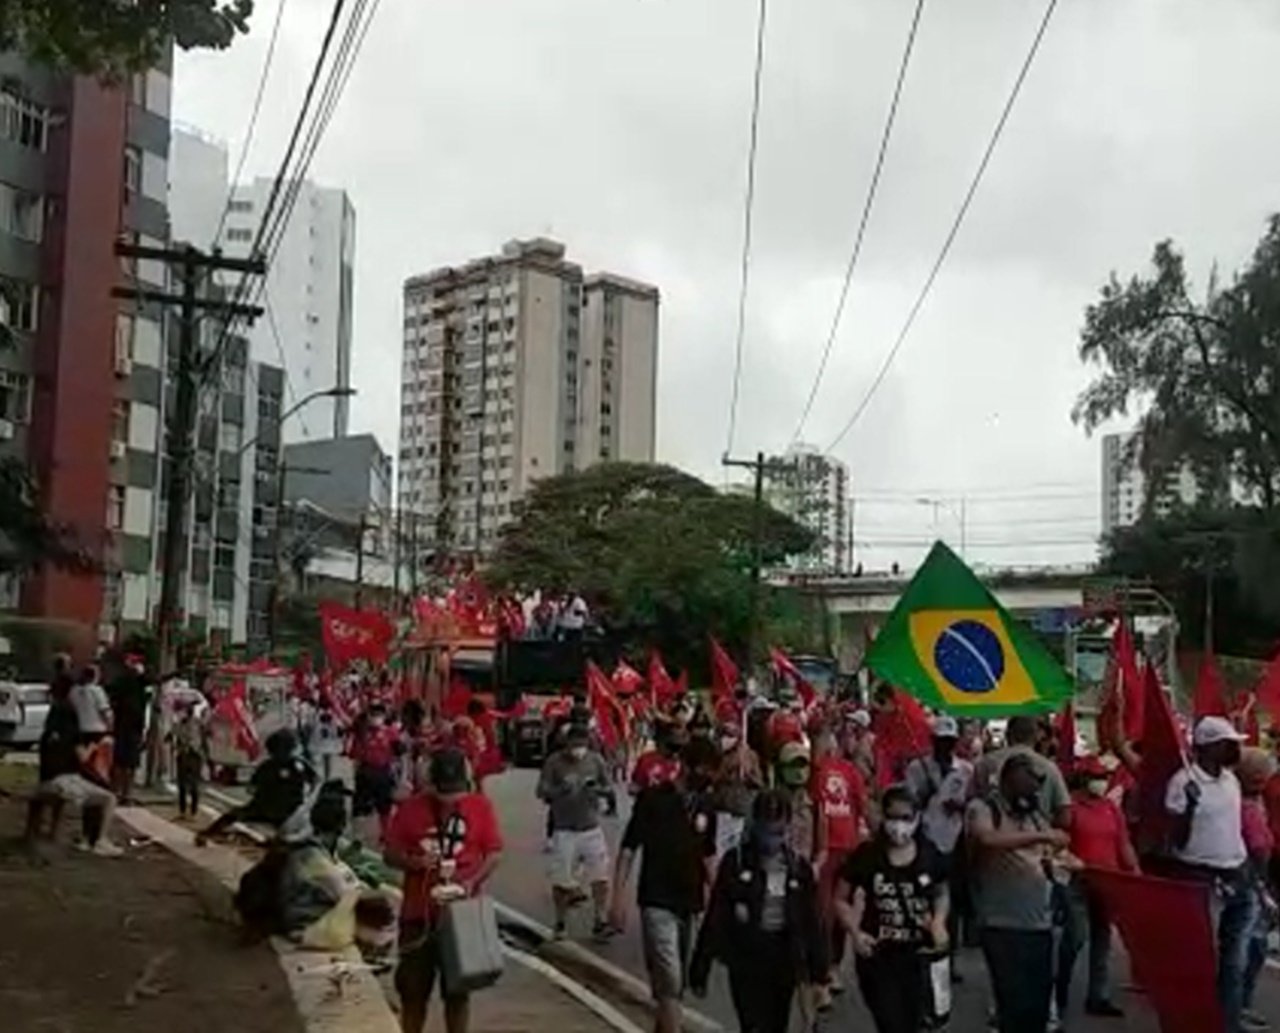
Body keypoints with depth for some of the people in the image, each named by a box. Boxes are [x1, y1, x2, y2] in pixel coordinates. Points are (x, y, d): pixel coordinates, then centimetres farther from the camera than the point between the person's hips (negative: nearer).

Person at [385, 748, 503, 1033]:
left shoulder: (480, 806, -3)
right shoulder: (409, 808, -3)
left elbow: (495, 852, -2)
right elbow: (390, 853, 0)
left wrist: (473, 881, -18)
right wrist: (413, 862, -21)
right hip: (419, 913, 0)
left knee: (458, 989, 12)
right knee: (413, 990, 9)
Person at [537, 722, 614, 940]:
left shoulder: (595, 760, 1)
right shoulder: (554, 762, -6)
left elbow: (608, 787, 8)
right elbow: (542, 791, -8)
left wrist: (597, 789, -14)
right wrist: (560, 789, -27)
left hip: (592, 827, 2)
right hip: (564, 830, -2)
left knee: (601, 877, -1)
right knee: (560, 879, 4)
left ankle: (601, 922, 9)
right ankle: (560, 923, 21)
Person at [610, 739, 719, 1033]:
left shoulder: (705, 806, 7)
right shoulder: (653, 798, -9)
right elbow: (628, 849, -8)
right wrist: (619, 897, -14)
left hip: (689, 904, 6)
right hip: (657, 902, -6)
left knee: (676, 982, 14)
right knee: (669, 981, -12)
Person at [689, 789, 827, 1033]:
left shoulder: (799, 868, 4)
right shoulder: (736, 862, -5)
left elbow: (811, 922, 9)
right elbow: (715, 916, -5)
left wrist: (819, 969, 7)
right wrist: (700, 968, -5)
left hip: (783, 960, 4)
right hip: (746, 960, -3)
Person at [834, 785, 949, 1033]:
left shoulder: (930, 855, -3)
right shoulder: (866, 855, -11)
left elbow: (941, 894, 13)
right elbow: (841, 899, -1)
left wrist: (939, 922, -5)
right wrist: (855, 932, -15)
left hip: (918, 956, 3)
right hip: (878, 957, -3)